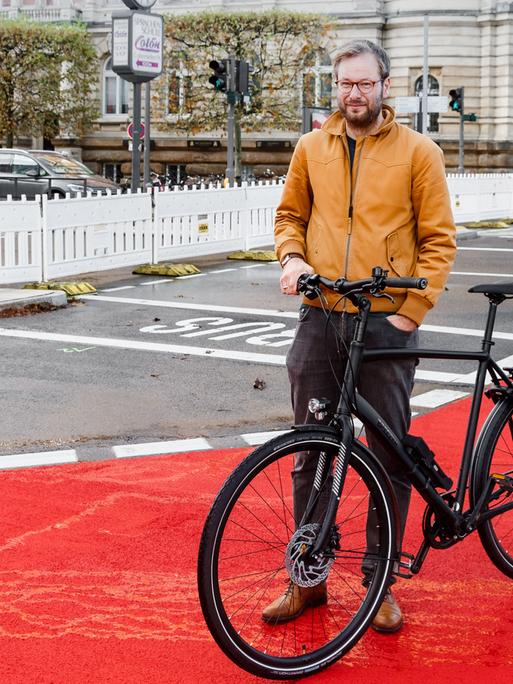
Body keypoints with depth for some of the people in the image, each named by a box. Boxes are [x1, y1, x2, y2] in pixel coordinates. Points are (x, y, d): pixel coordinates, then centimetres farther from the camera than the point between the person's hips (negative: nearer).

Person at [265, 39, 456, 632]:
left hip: (386, 323, -3)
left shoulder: (418, 152, -1)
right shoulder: (312, 147, 8)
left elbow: (438, 240, -2)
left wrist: (410, 312, -10)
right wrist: (292, 257, -2)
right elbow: (290, 214, 18)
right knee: (310, 455, 9)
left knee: (390, 458, 5)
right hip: (319, 319, 3)